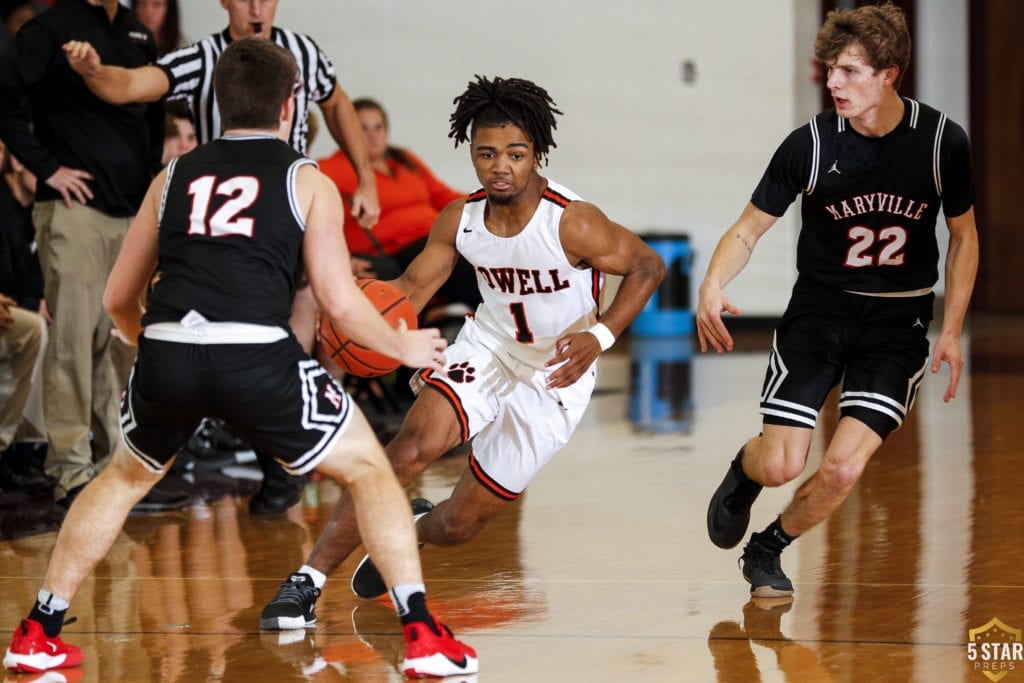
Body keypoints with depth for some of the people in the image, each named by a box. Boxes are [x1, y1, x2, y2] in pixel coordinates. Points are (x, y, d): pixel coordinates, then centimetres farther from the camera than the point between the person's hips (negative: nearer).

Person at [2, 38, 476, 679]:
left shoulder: (174, 177, 24)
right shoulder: (308, 181, 15)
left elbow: (118, 298, 28)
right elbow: (340, 303, 7)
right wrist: (406, 347, 25)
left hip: (166, 352, 3)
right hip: (257, 356, -3)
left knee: (125, 478, 31)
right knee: (370, 469, 16)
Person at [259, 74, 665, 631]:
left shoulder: (572, 223, -24)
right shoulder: (460, 219, -10)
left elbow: (648, 267, -13)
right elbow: (412, 287, 0)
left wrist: (598, 337, -27)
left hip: (554, 375, -3)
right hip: (487, 350, 3)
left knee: (458, 525, -2)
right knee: (414, 446, -26)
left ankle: (416, 529, 38)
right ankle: (308, 581, -19)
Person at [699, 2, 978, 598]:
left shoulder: (943, 141, -9)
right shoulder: (811, 145, -11)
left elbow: (964, 236, 6)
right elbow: (750, 228, -3)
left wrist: (952, 332, 2)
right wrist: (712, 286, -23)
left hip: (898, 323, 0)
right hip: (820, 309, 0)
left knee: (843, 469, -14)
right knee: (781, 464, -10)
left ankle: (768, 551, 16)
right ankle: (744, 471, 30)